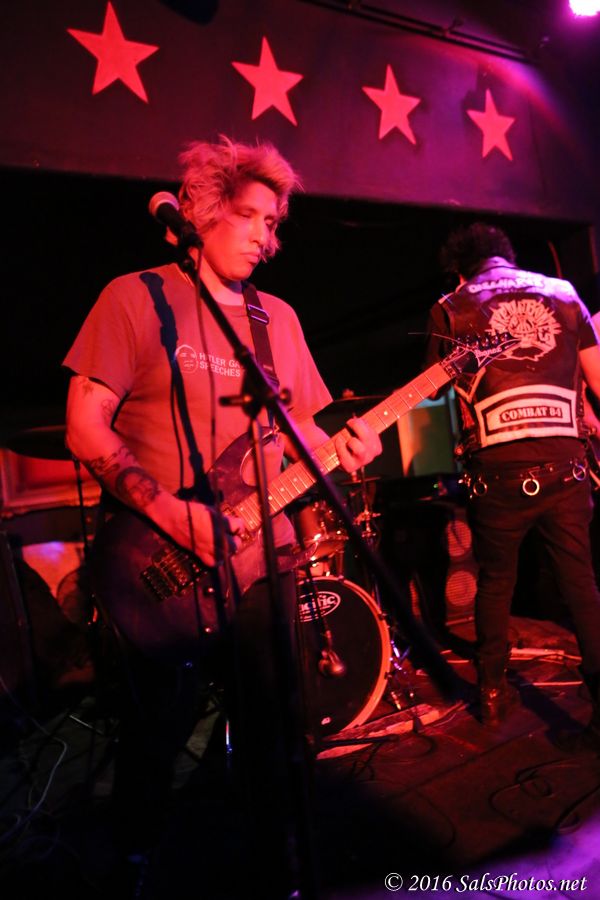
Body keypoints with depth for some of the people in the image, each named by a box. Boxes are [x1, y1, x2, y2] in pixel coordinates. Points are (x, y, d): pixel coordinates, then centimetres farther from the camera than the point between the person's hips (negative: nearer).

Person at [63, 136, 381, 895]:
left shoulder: (278, 317, 12)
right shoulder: (137, 297, -4)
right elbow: (85, 428, -9)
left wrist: (337, 445, -8)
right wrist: (170, 511, -21)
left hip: (263, 551, 5)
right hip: (166, 562, -4)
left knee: (275, 720, 15)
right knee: (158, 732, 8)